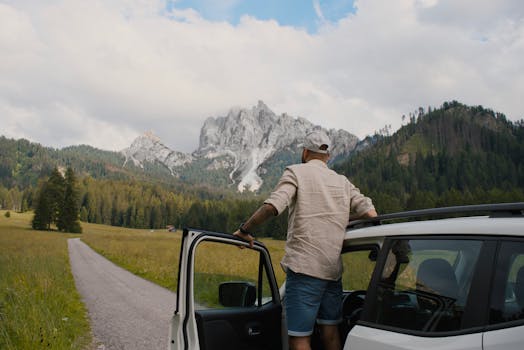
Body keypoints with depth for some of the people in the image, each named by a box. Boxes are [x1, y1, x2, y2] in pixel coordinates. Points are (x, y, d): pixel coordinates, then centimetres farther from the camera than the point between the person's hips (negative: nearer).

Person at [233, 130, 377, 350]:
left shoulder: (296, 172, 0)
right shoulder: (342, 182, 16)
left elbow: (271, 207, -16)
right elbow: (370, 213, 8)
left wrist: (244, 230, -5)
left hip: (304, 268, -6)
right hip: (333, 269, 6)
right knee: (330, 331, 17)